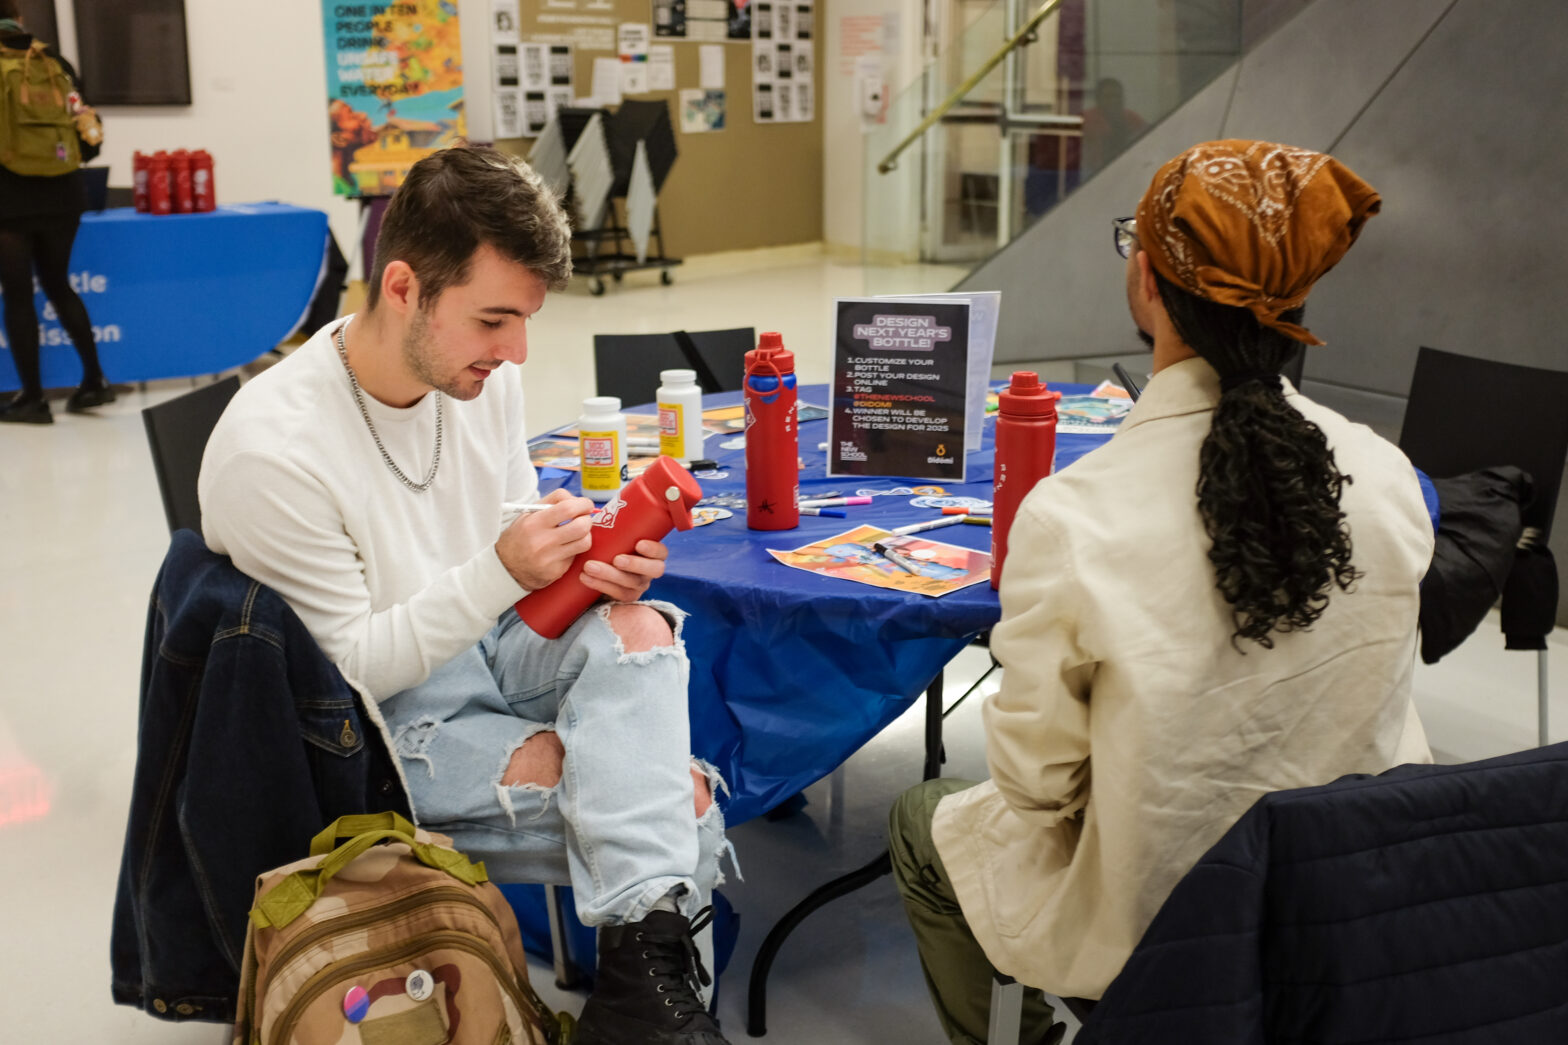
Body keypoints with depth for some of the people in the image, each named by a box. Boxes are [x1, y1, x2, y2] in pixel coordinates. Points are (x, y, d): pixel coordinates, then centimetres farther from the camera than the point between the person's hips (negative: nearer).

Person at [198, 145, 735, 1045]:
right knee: (682, 794, -24)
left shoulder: (479, 371, -3)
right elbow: (347, 668, -18)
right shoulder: (270, 451, -23)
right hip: (388, 727, -6)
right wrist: (500, 573, -30)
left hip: (491, 647, 6)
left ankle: (645, 967, -31)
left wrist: (589, 563, -12)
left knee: (639, 628, -29)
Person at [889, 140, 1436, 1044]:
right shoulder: (1388, 480, -17)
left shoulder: (1070, 520, -30)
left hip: (1144, 930, -4)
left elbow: (1035, 780, -18)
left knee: (924, 820, 23)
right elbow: (1365, 702, 0)